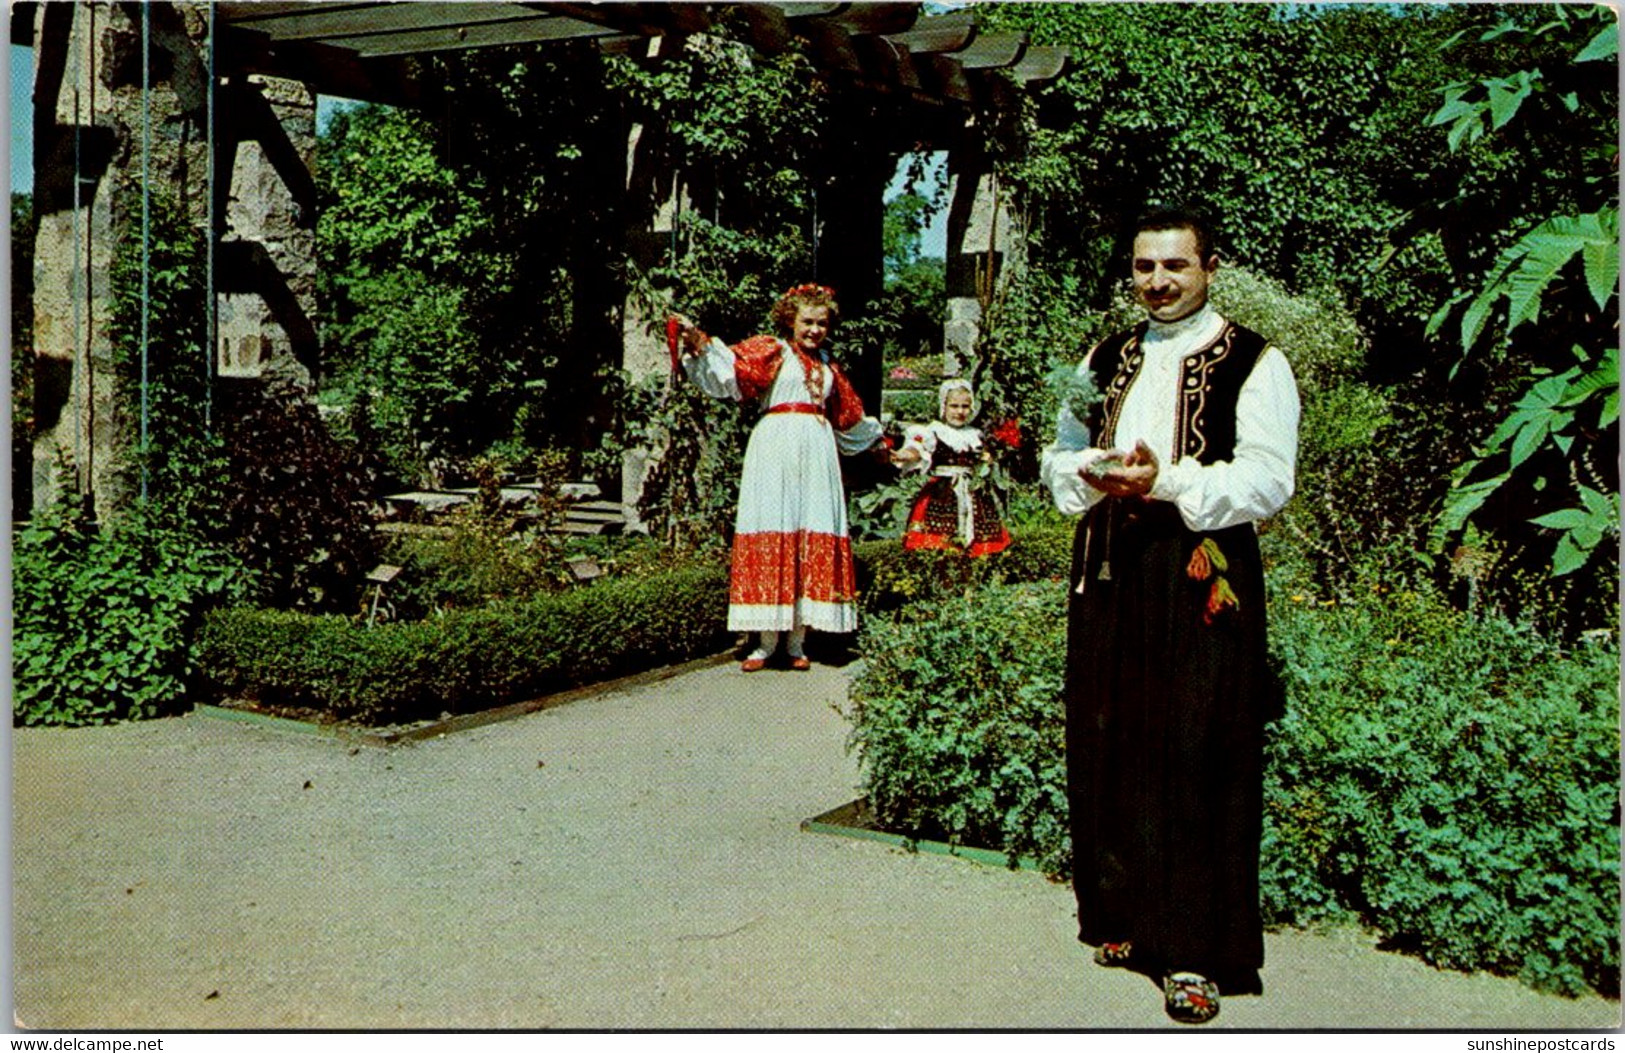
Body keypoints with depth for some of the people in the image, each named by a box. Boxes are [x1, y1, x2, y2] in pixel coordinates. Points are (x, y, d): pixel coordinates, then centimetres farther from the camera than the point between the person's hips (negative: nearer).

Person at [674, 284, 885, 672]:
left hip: (818, 451, 5)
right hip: (776, 448, -5)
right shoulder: (771, 350, 4)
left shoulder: (827, 366, 21)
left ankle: (797, 642, 4)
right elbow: (731, 364, -15)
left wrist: (877, 437, 42)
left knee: (814, 540, 0)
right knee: (771, 534, -6)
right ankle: (767, 641, -3)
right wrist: (698, 341, -31)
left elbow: (849, 416, 33)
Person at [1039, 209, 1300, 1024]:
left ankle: (1196, 953, 3)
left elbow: (1267, 479, -9)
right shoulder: (1104, 361, 17)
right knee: (1109, 750, 8)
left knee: (1196, 763, -5)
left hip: (1203, 577, -5)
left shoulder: (1255, 365, 0)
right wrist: (1091, 475, -6)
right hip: (1108, 571, 5)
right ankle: (1124, 914, 23)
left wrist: (1167, 482, -21)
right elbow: (1059, 458, 17)